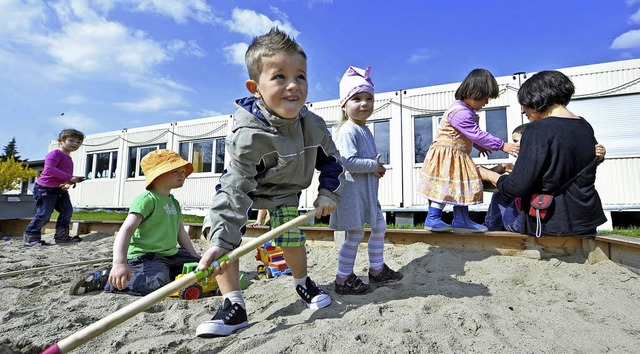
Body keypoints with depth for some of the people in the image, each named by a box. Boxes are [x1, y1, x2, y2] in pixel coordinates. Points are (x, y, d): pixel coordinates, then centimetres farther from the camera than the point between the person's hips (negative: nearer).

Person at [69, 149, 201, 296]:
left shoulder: (174, 202, 15)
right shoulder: (147, 199, -12)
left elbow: (181, 232, 22)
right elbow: (126, 229, -24)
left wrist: (195, 257, 21)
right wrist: (119, 262, -38)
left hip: (170, 254, 9)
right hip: (144, 255, -9)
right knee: (159, 282, -36)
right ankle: (102, 279, -12)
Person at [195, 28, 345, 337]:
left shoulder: (313, 125, -20)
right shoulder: (247, 136, -34)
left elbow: (330, 160, -1)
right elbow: (236, 191, -37)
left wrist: (328, 194, -9)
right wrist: (221, 243, -42)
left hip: (285, 190, 3)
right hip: (245, 187, -2)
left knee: (291, 237, -10)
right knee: (219, 227, -20)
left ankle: (302, 282, 25)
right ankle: (234, 305, -9)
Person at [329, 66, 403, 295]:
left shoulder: (364, 130, 14)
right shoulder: (348, 131, -17)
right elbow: (348, 162, -28)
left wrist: (377, 168, 3)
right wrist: (374, 166, -16)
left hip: (367, 190, 10)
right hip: (352, 189, -10)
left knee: (379, 227, 18)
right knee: (355, 235, -1)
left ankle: (377, 270, 35)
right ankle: (343, 280, 15)